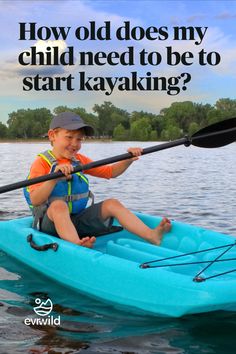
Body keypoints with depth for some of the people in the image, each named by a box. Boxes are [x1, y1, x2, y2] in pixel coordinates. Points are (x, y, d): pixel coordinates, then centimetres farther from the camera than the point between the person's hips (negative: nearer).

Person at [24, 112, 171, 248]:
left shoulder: (80, 161, 12)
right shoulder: (42, 162, -8)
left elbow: (110, 172, 17)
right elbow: (35, 200, -21)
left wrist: (129, 160, 0)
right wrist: (54, 179, -36)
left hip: (78, 220, 6)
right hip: (50, 221, -6)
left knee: (112, 204, -9)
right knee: (59, 205, -37)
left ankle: (152, 235, -24)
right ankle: (77, 244, -61)